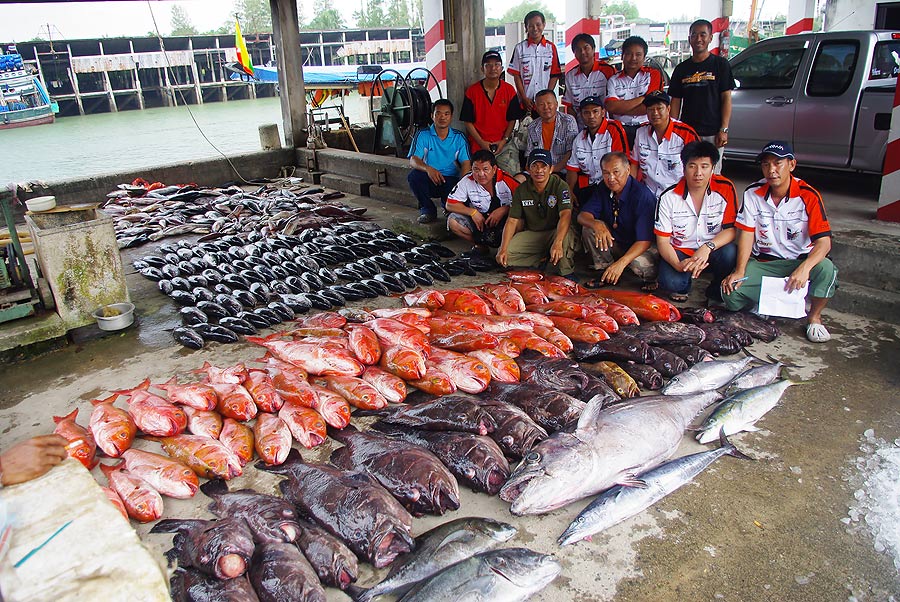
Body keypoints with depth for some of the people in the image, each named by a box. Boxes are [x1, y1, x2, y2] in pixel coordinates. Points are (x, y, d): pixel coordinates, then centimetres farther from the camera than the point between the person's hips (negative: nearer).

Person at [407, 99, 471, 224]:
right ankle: (428, 209, -8)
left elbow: (466, 163, -2)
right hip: (429, 180, 1)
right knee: (413, 175, -32)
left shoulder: (459, 137, 7)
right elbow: (413, 160, -9)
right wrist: (428, 169, -32)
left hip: (450, 181, -1)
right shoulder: (423, 135, 3)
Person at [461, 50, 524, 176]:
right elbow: (468, 122, 1)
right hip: (479, 146, -1)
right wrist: (481, 142, -9)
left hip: (505, 144, 1)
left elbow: (512, 119, 8)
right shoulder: (472, 91, 0)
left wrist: (504, 140, -6)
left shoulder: (509, 90, 5)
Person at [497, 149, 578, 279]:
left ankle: (567, 273, -14)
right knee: (503, 257, -17)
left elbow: (565, 215, -28)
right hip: (531, 234, 4)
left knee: (567, 236, -39)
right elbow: (512, 221, -3)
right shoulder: (521, 190, -2)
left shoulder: (560, 186, -13)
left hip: (555, 232, -3)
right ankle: (543, 260, -1)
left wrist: (557, 243, -46)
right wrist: (503, 249, -18)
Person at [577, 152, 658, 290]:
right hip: (614, 241, 6)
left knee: (639, 263, -37)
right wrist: (596, 224, -35)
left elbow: (644, 240, -30)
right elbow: (582, 216, -10)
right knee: (588, 228, -16)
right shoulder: (603, 188, -5)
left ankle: (650, 279, 0)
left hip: (641, 248, -5)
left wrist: (621, 263, -43)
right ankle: (606, 273, -3)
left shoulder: (643, 195, -25)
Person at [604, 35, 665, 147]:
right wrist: (643, 98, -5)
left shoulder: (653, 74, 9)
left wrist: (621, 109, -3)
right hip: (620, 129, 1)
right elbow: (611, 107, -6)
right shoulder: (614, 80, 12)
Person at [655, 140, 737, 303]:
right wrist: (678, 265, -29)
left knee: (730, 253, -33)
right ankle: (682, 286, 10)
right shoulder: (668, 197, -12)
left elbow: (731, 229, -8)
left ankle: (717, 293, -1)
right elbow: (662, 240, -10)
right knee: (670, 282, -31)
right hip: (680, 252, -1)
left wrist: (708, 247, -28)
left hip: (712, 250, 1)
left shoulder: (725, 189, -10)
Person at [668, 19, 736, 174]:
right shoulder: (682, 68, 13)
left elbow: (726, 98, 0)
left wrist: (724, 129, -9)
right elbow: (676, 101, 12)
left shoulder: (720, 64, 4)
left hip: (712, 133, -2)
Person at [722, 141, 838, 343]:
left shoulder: (808, 196, -13)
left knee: (825, 268, -34)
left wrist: (804, 268, -39)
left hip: (800, 261, -1)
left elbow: (824, 241, -19)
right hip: (763, 262, 2)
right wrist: (739, 271, -16)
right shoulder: (753, 193, -4)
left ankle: (814, 316, -5)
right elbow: (746, 233, -3)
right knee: (731, 294, -23)